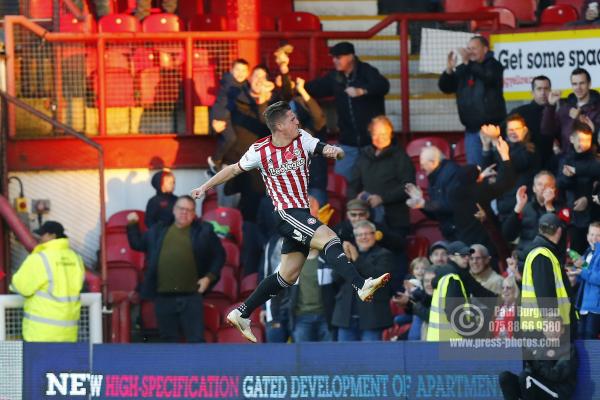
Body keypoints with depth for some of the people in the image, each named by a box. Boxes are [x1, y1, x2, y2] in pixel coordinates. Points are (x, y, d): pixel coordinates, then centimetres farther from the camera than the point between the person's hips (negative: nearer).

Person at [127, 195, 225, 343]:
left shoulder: (203, 231, 3)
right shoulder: (158, 231, 13)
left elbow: (219, 255, 7)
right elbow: (138, 244, 23)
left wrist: (209, 277, -3)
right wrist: (132, 225, 9)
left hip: (191, 297, -3)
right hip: (163, 297, 3)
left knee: (196, 340, -5)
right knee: (168, 340, 9)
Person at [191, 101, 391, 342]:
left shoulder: (302, 140, 4)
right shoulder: (259, 151, -3)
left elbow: (324, 149, -6)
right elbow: (234, 170, 13)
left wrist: (334, 151, -30)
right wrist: (205, 187, 18)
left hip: (302, 215, 6)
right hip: (286, 212, -6)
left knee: (288, 275, 11)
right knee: (329, 239, -27)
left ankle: (241, 314, 21)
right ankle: (362, 286, -40)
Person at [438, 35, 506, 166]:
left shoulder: (492, 65, 0)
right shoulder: (463, 70, 14)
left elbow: (488, 77, -23)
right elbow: (445, 87, 11)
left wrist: (467, 63, -24)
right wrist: (449, 70, -6)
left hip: (492, 128, -5)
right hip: (472, 130, 5)